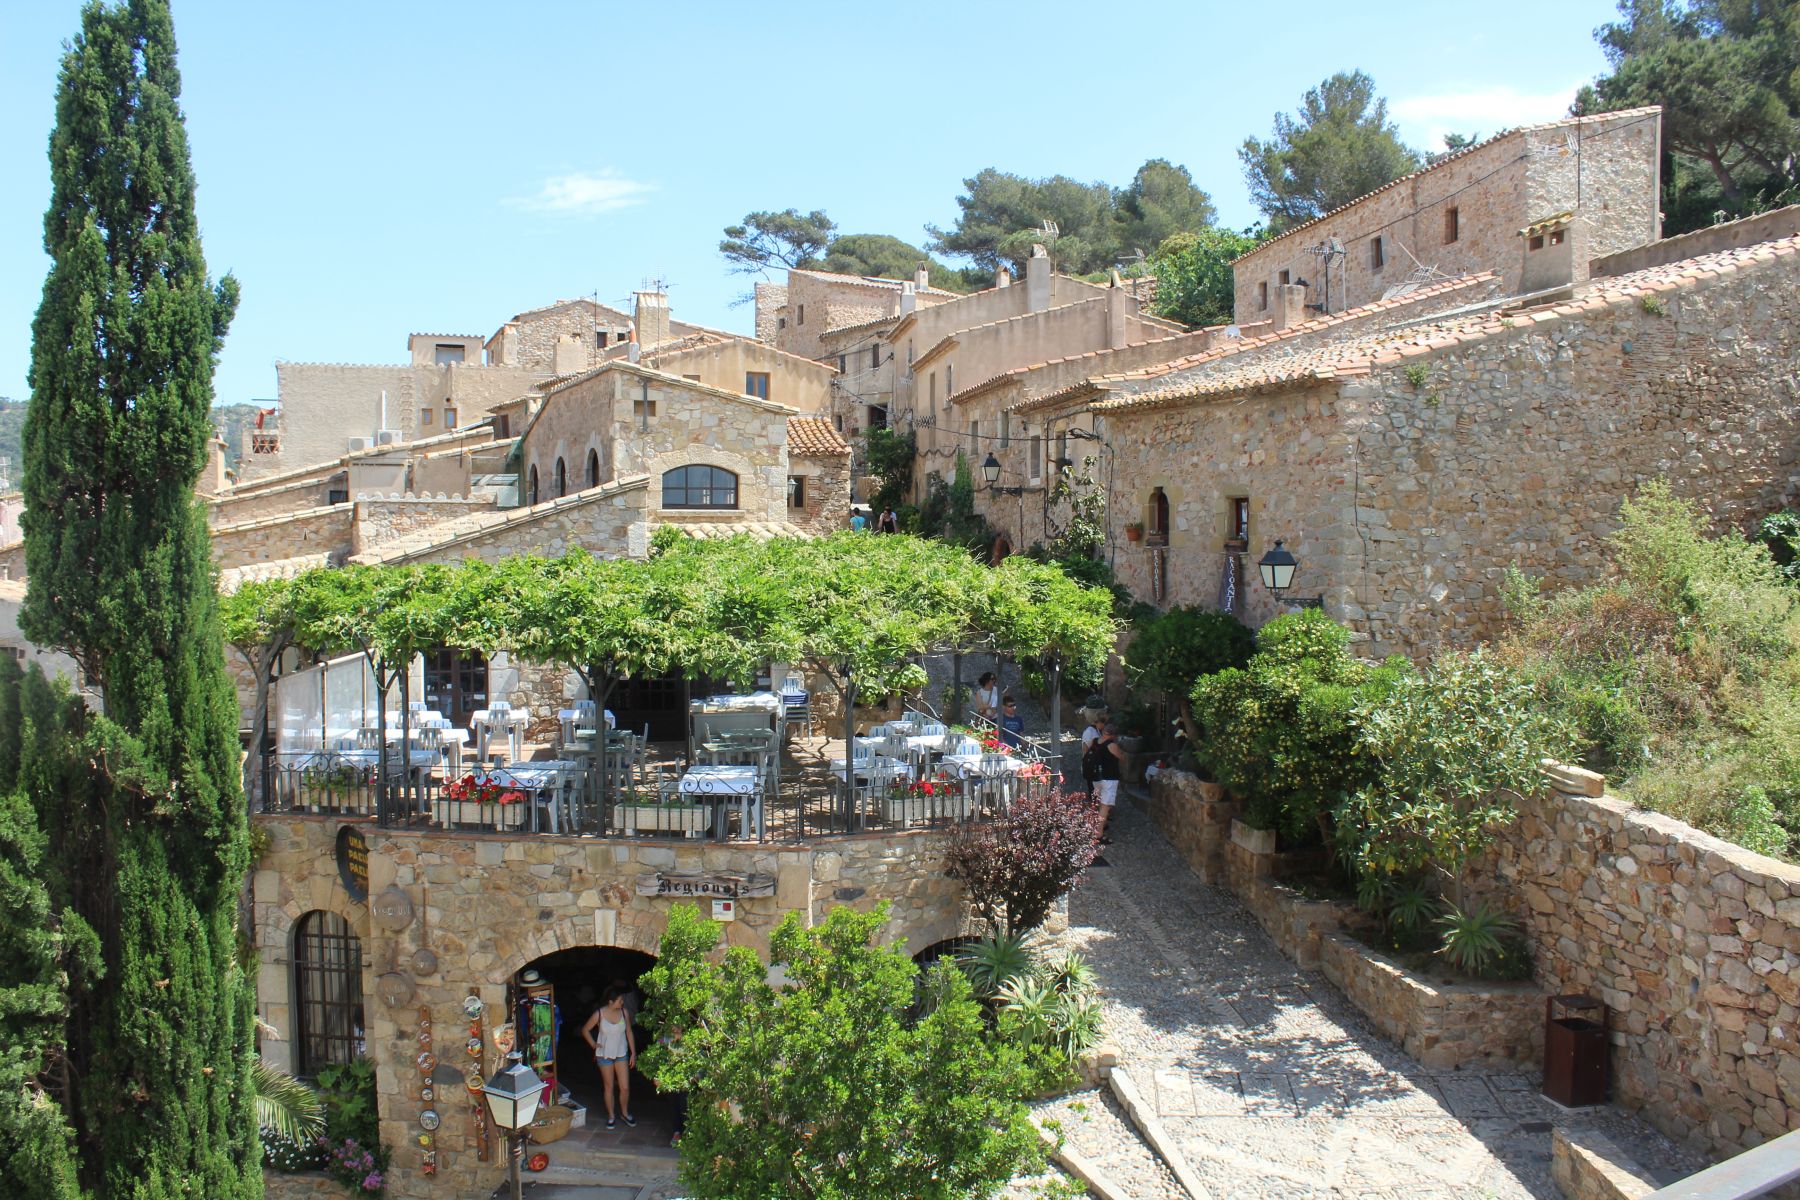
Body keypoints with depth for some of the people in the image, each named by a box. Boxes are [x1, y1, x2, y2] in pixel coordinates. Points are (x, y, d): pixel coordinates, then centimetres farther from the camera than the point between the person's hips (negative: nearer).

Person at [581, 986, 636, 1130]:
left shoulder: (624, 1013, -9)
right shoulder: (599, 1014, -17)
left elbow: (629, 1033, 1)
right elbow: (585, 1030, -2)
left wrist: (633, 1053, 3)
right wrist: (594, 1044, -6)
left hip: (621, 1054, 2)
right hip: (604, 1055, -2)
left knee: (625, 1087, 3)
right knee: (609, 1086, 10)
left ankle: (625, 1112, 28)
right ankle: (611, 1115, 28)